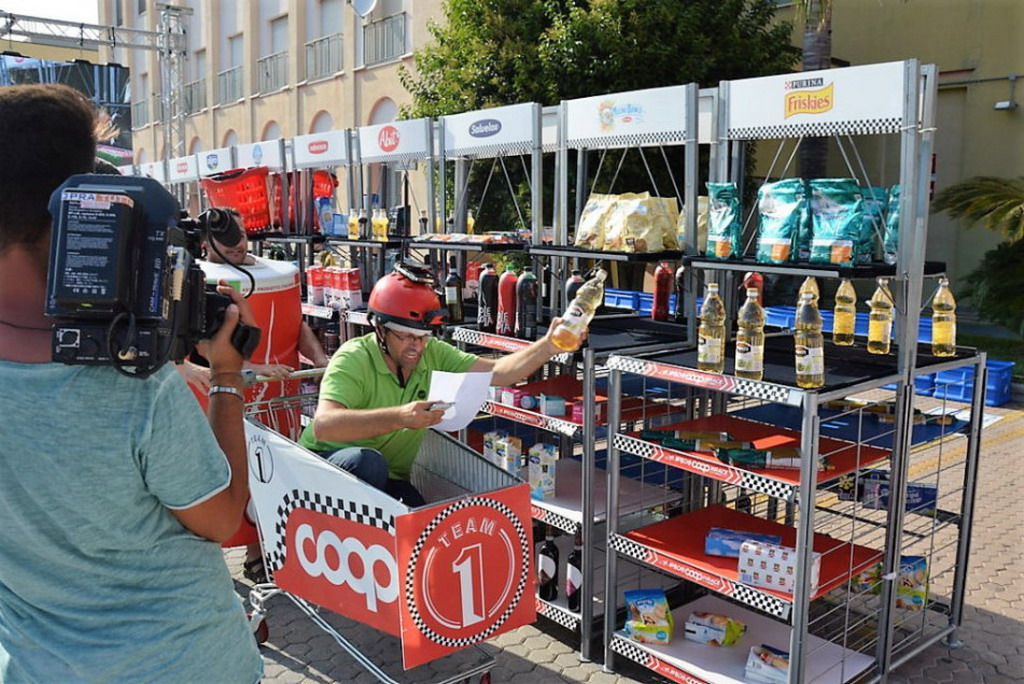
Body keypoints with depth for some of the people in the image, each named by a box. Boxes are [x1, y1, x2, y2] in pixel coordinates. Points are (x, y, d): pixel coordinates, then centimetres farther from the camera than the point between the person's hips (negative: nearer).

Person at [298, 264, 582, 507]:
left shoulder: (433, 353, -5)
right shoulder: (353, 359, -22)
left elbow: (496, 371, -11)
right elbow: (323, 426, -37)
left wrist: (547, 347, -27)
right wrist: (399, 417, -49)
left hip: (389, 481, 5)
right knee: (369, 462, -36)